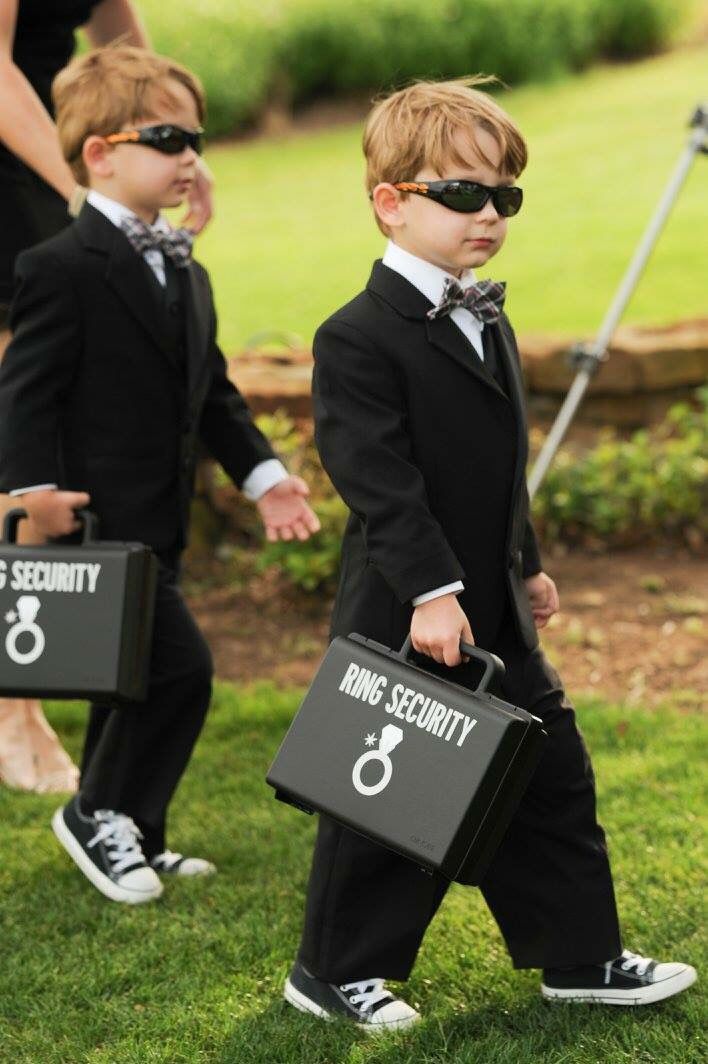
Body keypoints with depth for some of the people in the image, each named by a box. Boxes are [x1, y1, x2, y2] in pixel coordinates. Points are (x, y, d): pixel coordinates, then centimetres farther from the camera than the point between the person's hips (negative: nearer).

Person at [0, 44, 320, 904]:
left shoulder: (186, 274, 16)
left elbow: (213, 393, 19)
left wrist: (261, 473, 10)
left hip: (155, 522, 9)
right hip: (95, 518, -9)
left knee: (135, 680, 17)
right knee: (177, 666, -13)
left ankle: (119, 836, 30)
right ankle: (101, 815, 5)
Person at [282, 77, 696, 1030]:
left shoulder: (486, 323, 13)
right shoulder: (359, 338, -16)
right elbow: (379, 478, -24)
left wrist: (527, 565, 24)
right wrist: (429, 592, -29)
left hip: (493, 611, 9)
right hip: (401, 617, -8)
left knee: (553, 779, 12)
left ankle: (584, 958, 25)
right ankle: (334, 973, 18)